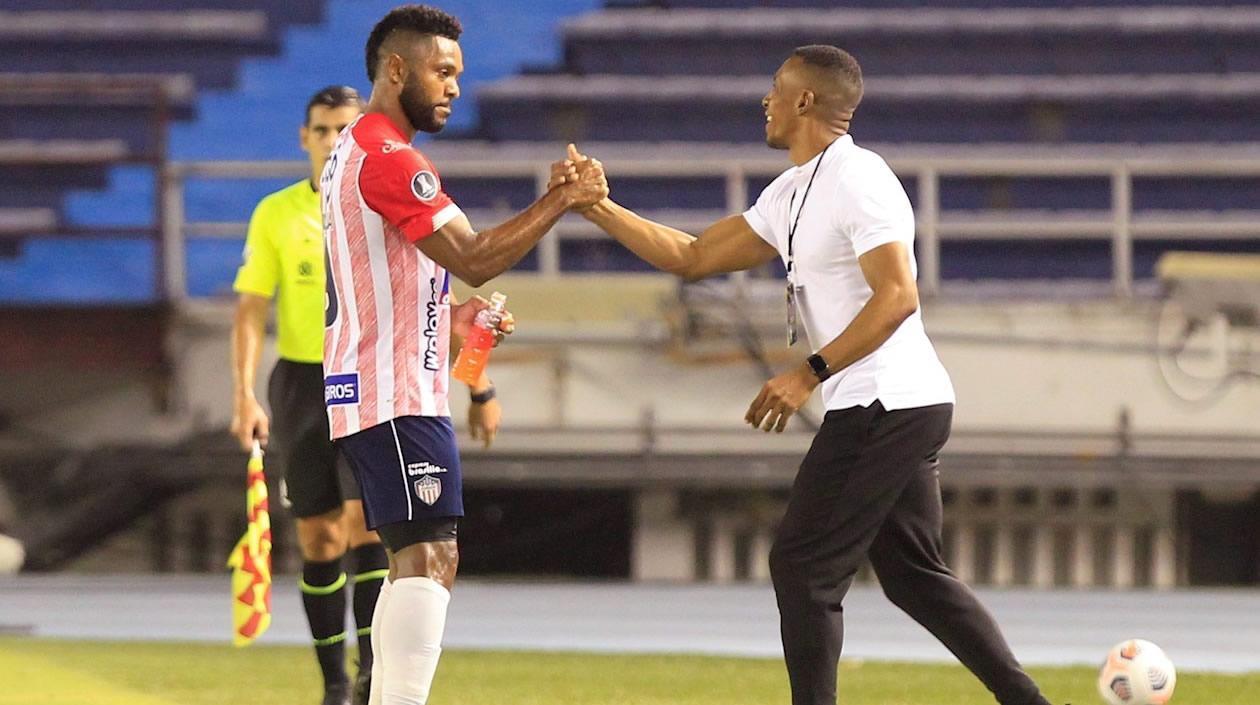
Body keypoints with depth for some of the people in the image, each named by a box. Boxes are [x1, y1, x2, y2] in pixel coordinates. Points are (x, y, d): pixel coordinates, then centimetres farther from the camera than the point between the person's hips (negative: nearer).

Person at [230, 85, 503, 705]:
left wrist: (480, 390, 7)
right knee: (318, 538, 3)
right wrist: (245, 397, -8)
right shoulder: (275, 215, 2)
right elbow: (251, 310, 2)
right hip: (301, 382, 2)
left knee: (365, 521, -17)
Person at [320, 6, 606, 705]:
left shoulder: (354, 151, 19)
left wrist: (450, 314, 15)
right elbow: (473, 257, -22)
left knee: (413, 561, 13)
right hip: (396, 393, -11)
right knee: (430, 559, -15)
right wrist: (560, 200, -16)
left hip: (368, 385, 11)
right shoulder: (389, 158, -15)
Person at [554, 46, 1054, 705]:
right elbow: (691, 256, 20)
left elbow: (897, 297, -22)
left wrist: (810, 373, -22)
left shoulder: (856, 180, -14)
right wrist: (598, 206, 12)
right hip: (906, 406, 10)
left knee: (802, 565, -6)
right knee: (913, 576, 12)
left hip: (885, 405, -10)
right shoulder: (793, 193, 17)